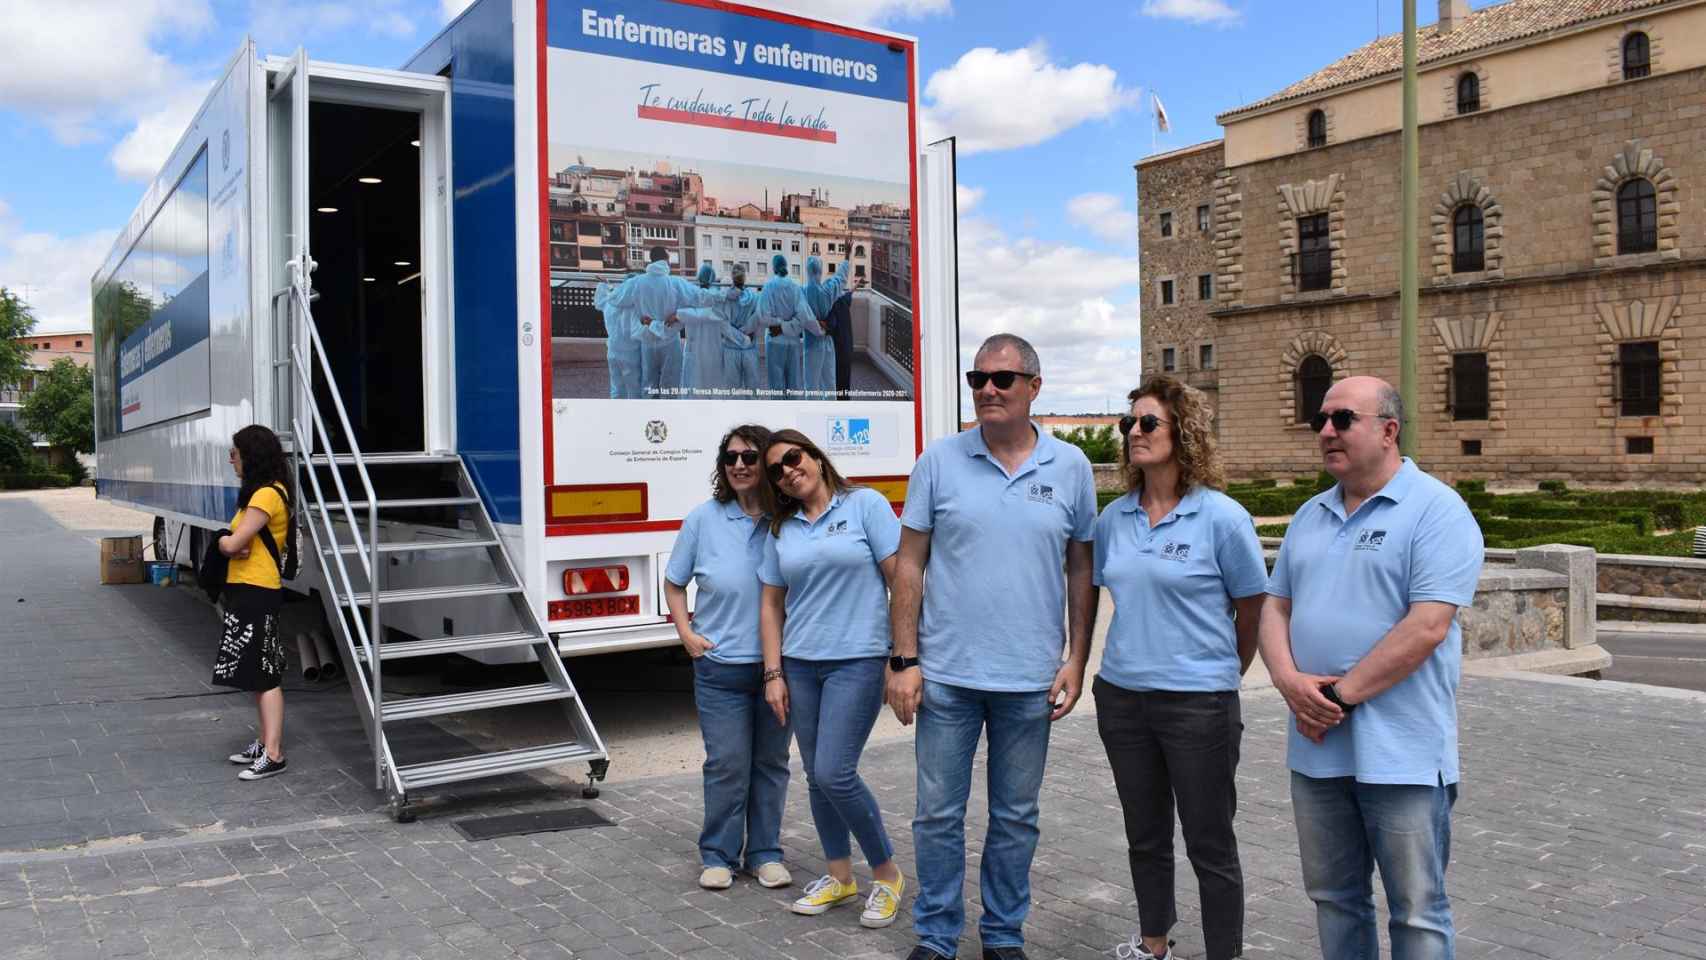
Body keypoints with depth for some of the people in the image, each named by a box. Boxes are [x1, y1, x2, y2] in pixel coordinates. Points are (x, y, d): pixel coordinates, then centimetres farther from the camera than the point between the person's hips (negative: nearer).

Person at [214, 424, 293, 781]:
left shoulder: (266, 495, -17)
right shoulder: (261, 493, 16)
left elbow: (232, 543, -21)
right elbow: (238, 542, 13)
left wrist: (224, 542, 1)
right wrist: (233, 546, -10)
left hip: (257, 594, -10)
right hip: (246, 591, 10)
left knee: (265, 677, -7)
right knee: (259, 674, 15)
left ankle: (273, 755, -4)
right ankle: (266, 742, 25)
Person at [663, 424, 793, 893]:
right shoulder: (704, 519, -3)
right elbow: (674, 583, 9)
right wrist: (686, 633, -2)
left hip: (779, 664, 1)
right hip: (720, 666, -1)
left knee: (771, 762, 11)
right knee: (726, 764, 3)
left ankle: (764, 853, 25)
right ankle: (718, 855, 20)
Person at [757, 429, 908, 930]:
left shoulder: (865, 504, -4)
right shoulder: (781, 529, 10)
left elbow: (901, 579, -7)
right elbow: (771, 604, 13)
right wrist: (773, 674, 6)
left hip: (857, 661, -5)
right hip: (800, 665, 5)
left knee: (834, 772, -11)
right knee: (816, 776, 9)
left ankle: (887, 875, 9)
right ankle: (840, 877, 26)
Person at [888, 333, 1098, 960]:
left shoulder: (1070, 467, 2)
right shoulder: (940, 461, -1)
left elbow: (1081, 570, 7)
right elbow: (909, 564, 0)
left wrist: (1076, 662, 1)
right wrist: (904, 661, -5)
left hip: (1031, 681, 1)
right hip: (946, 674, 0)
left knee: (1015, 818, 13)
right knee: (938, 815, 8)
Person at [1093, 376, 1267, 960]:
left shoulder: (1221, 517, -11)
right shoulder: (1113, 519, 4)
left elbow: (1252, 610, -1)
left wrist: (1223, 672, 9)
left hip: (1199, 702, -5)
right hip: (1121, 695, 5)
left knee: (1210, 845, 6)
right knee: (1145, 836, 18)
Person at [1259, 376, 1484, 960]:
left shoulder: (1436, 510, -10)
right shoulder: (1310, 516, 13)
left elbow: (1427, 628, -19)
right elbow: (1275, 608, 12)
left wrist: (1342, 696, -17)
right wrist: (1291, 682, -8)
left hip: (1400, 755, -6)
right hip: (1316, 748, 7)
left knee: (1417, 913, 6)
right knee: (1333, 899, 18)